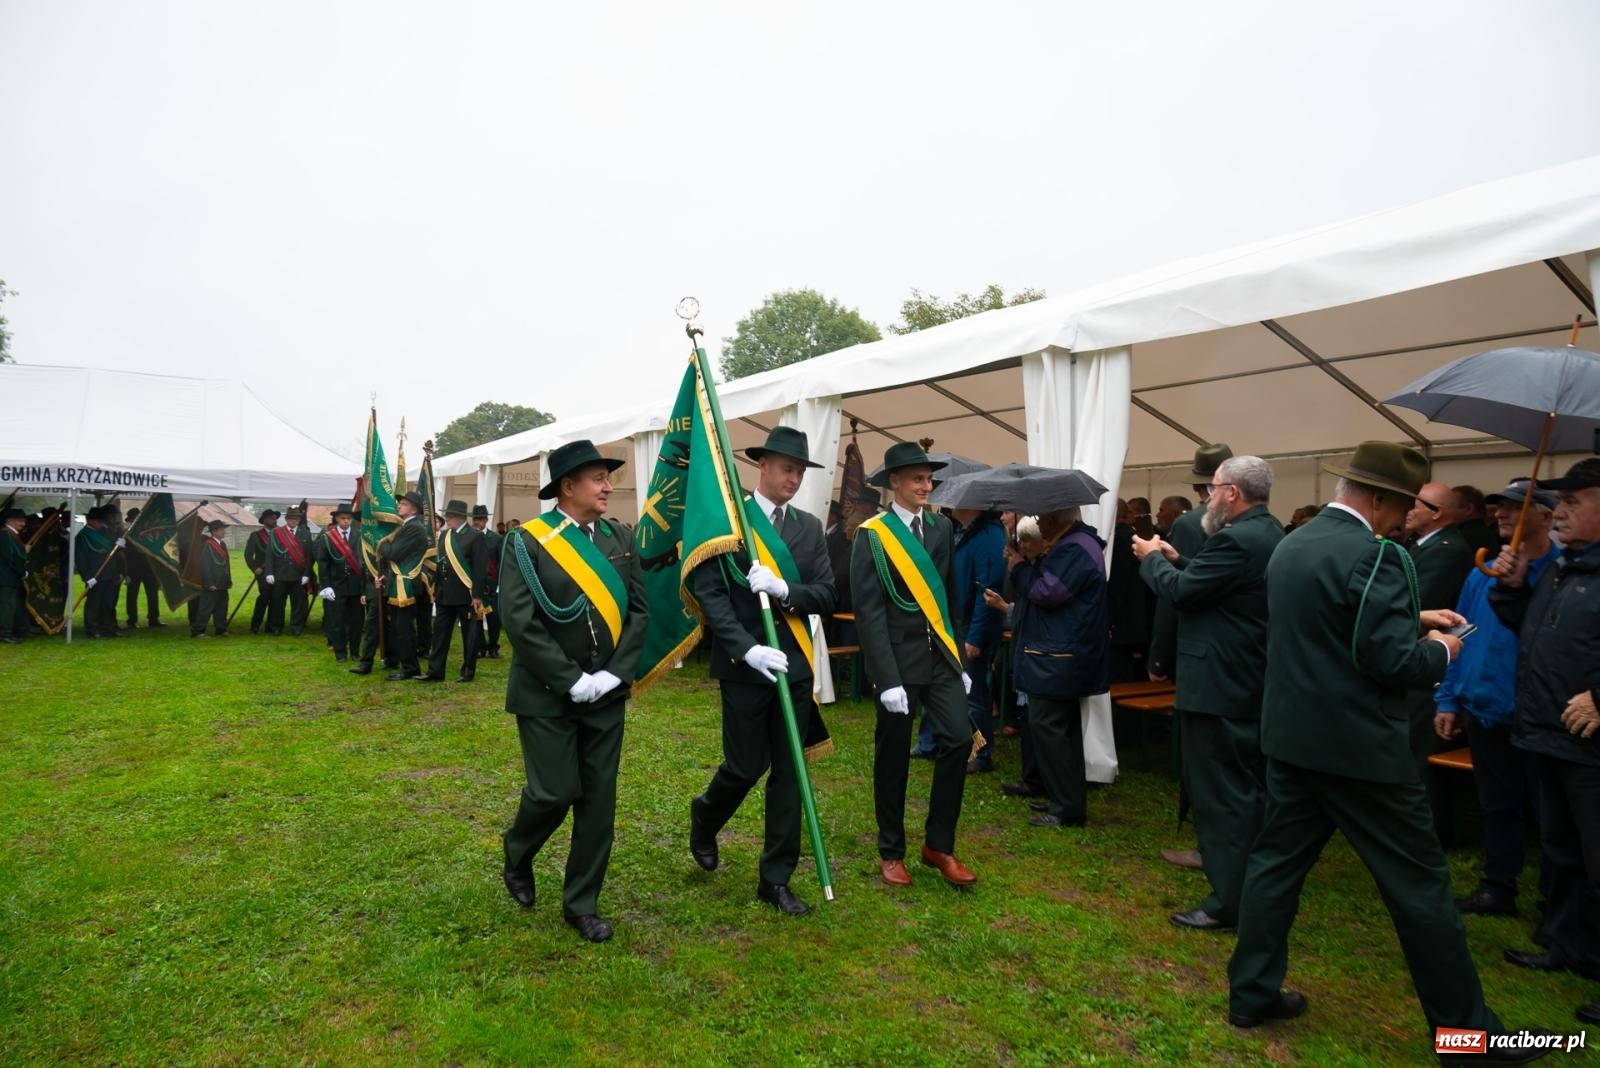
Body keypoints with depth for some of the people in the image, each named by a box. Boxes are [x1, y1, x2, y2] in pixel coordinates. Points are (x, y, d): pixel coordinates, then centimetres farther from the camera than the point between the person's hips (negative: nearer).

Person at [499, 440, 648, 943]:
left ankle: (581, 903, 24)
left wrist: (614, 674, -9)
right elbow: (521, 623, -16)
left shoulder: (620, 538, 5)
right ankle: (517, 857, 33)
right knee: (556, 792, -1)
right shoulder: (527, 541, -10)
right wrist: (571, 681, -18)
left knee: (599, 799, 7)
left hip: (606, 693, 5)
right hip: (547, 695, -4)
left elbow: (639, 611, 3)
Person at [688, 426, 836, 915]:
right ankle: (705, 816, 38)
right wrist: (748, 648, -21)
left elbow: (826, 596, 2)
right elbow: (708, 593, -11)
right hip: (744, 666, -4)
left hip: (796, 666, 4)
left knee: (788, 772, 8)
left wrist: (785, 590, -17)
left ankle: (776, 878, 22)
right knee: (746, 766, 5)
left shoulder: (810, 527, 8)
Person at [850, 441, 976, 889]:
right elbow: (869, 612, -14)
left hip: (941, 655, 5)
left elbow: (950, 598, 12)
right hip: (898, 658, -4)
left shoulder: (941, 528, 8)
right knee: (893, 757, 7)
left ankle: (939, 845, 16)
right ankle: (891, 851, 25)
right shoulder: (871, 535, -9)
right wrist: (887, 678, -19)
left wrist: (961, 660, 10)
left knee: (957, 741, -3)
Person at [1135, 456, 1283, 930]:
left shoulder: (1236, 539, -22)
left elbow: (1181, 591, -19)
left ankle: (1228, 901, 8)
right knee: (1248, 789, 21)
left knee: (1220, 792, -1)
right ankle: (1252, 887, 35)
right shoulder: (1269, 535, 10)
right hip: (1250, 681, 11)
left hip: (1219, 686, -10)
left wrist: (1153, 558, -3)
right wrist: (1177, 560, 11)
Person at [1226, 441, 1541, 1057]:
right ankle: (1464, 1024, 24)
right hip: (1358, 746, -8)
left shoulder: (1291, 545, 10)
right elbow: (1394, 661, -20)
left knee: (1276, 861, 13)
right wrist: (1440, 651, 0)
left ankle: (1251, 993, 22)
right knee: (1419, 883, 8)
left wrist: (1413, 618, 19)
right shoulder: (1372, 555, -18)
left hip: (1291, 735, 8)